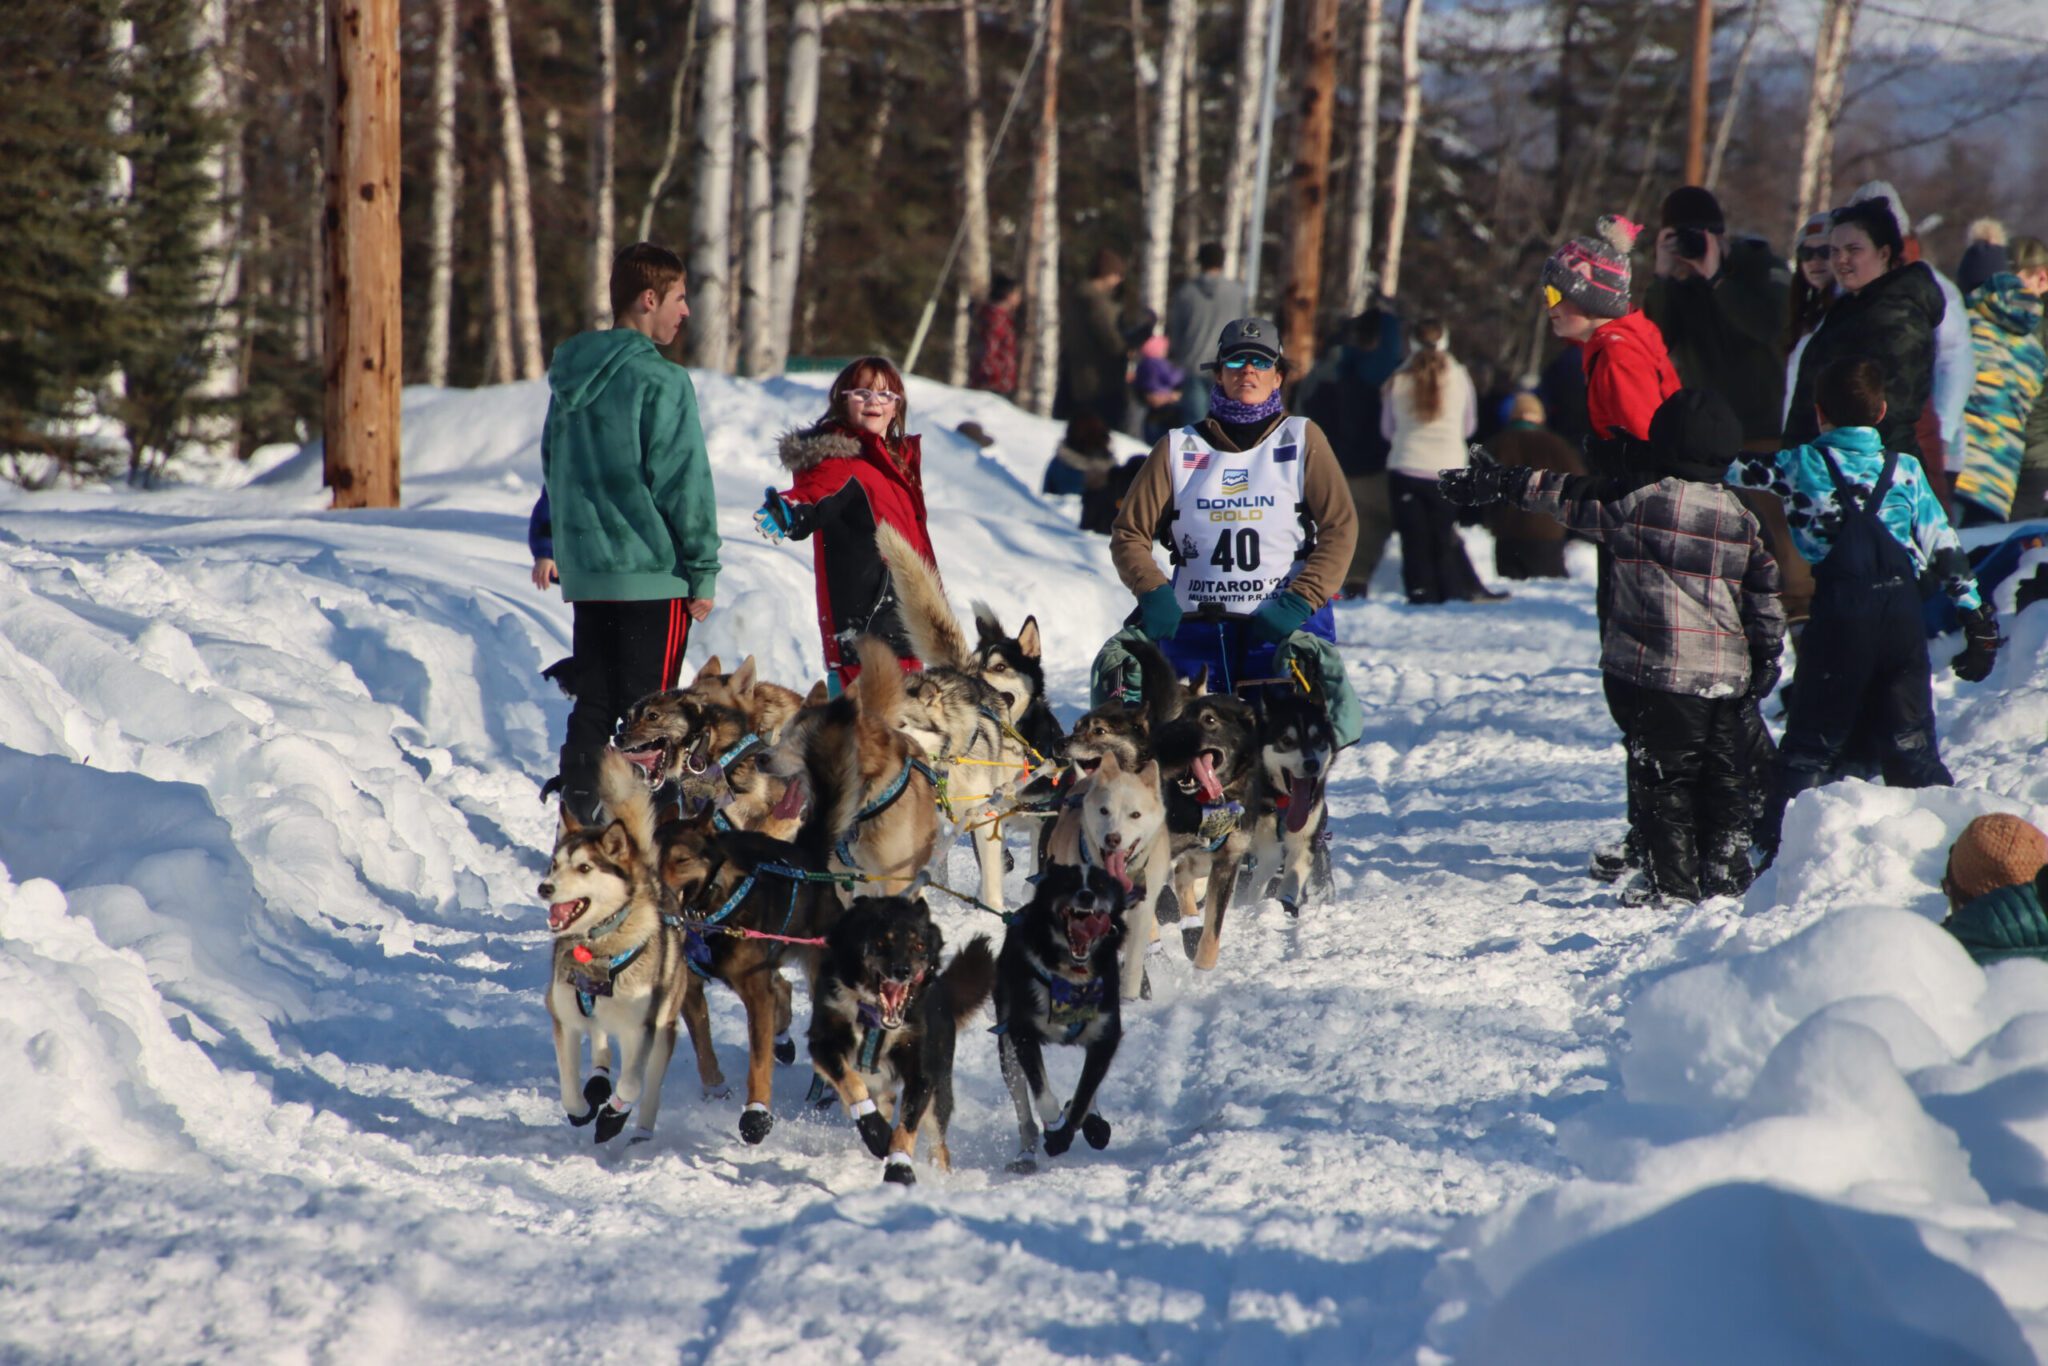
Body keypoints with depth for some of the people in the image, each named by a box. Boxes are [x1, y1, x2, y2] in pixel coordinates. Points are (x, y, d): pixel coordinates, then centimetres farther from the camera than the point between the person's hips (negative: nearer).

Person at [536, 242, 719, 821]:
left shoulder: (572, 373, 11)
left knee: (592, 708, 13)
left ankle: (578, 826, 14)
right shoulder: (659, 380, -14)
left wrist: (548, 544, 28)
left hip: (584, 570, 7)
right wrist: (703, 571, -8)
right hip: (650, 574, -7)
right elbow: (684, 482, -14)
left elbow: (554, 465, 20)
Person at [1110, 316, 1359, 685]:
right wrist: (1153, 593, -9)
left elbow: (1340, 528, 1)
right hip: (1195, 636, 1)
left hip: (1287, 628, -1)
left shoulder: (1301, 439, 8)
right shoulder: (1179, 447, 11)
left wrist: (1298, 602, -13)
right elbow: (1129, 533, 11)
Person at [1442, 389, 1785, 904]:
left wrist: (1507, 483, 10)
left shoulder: (1639, 503, -7)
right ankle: (1726, 874, 14)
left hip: (1658, 669, -5)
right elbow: (1765, 591, 9)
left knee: (1661, 774, 1)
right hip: (1726, 675, 5)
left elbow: (1571, 499, 1)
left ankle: (1671, 878, 0)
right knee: (1724, 775, 12)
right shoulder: (1741, 518, 7)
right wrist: (1766, 655, 17)